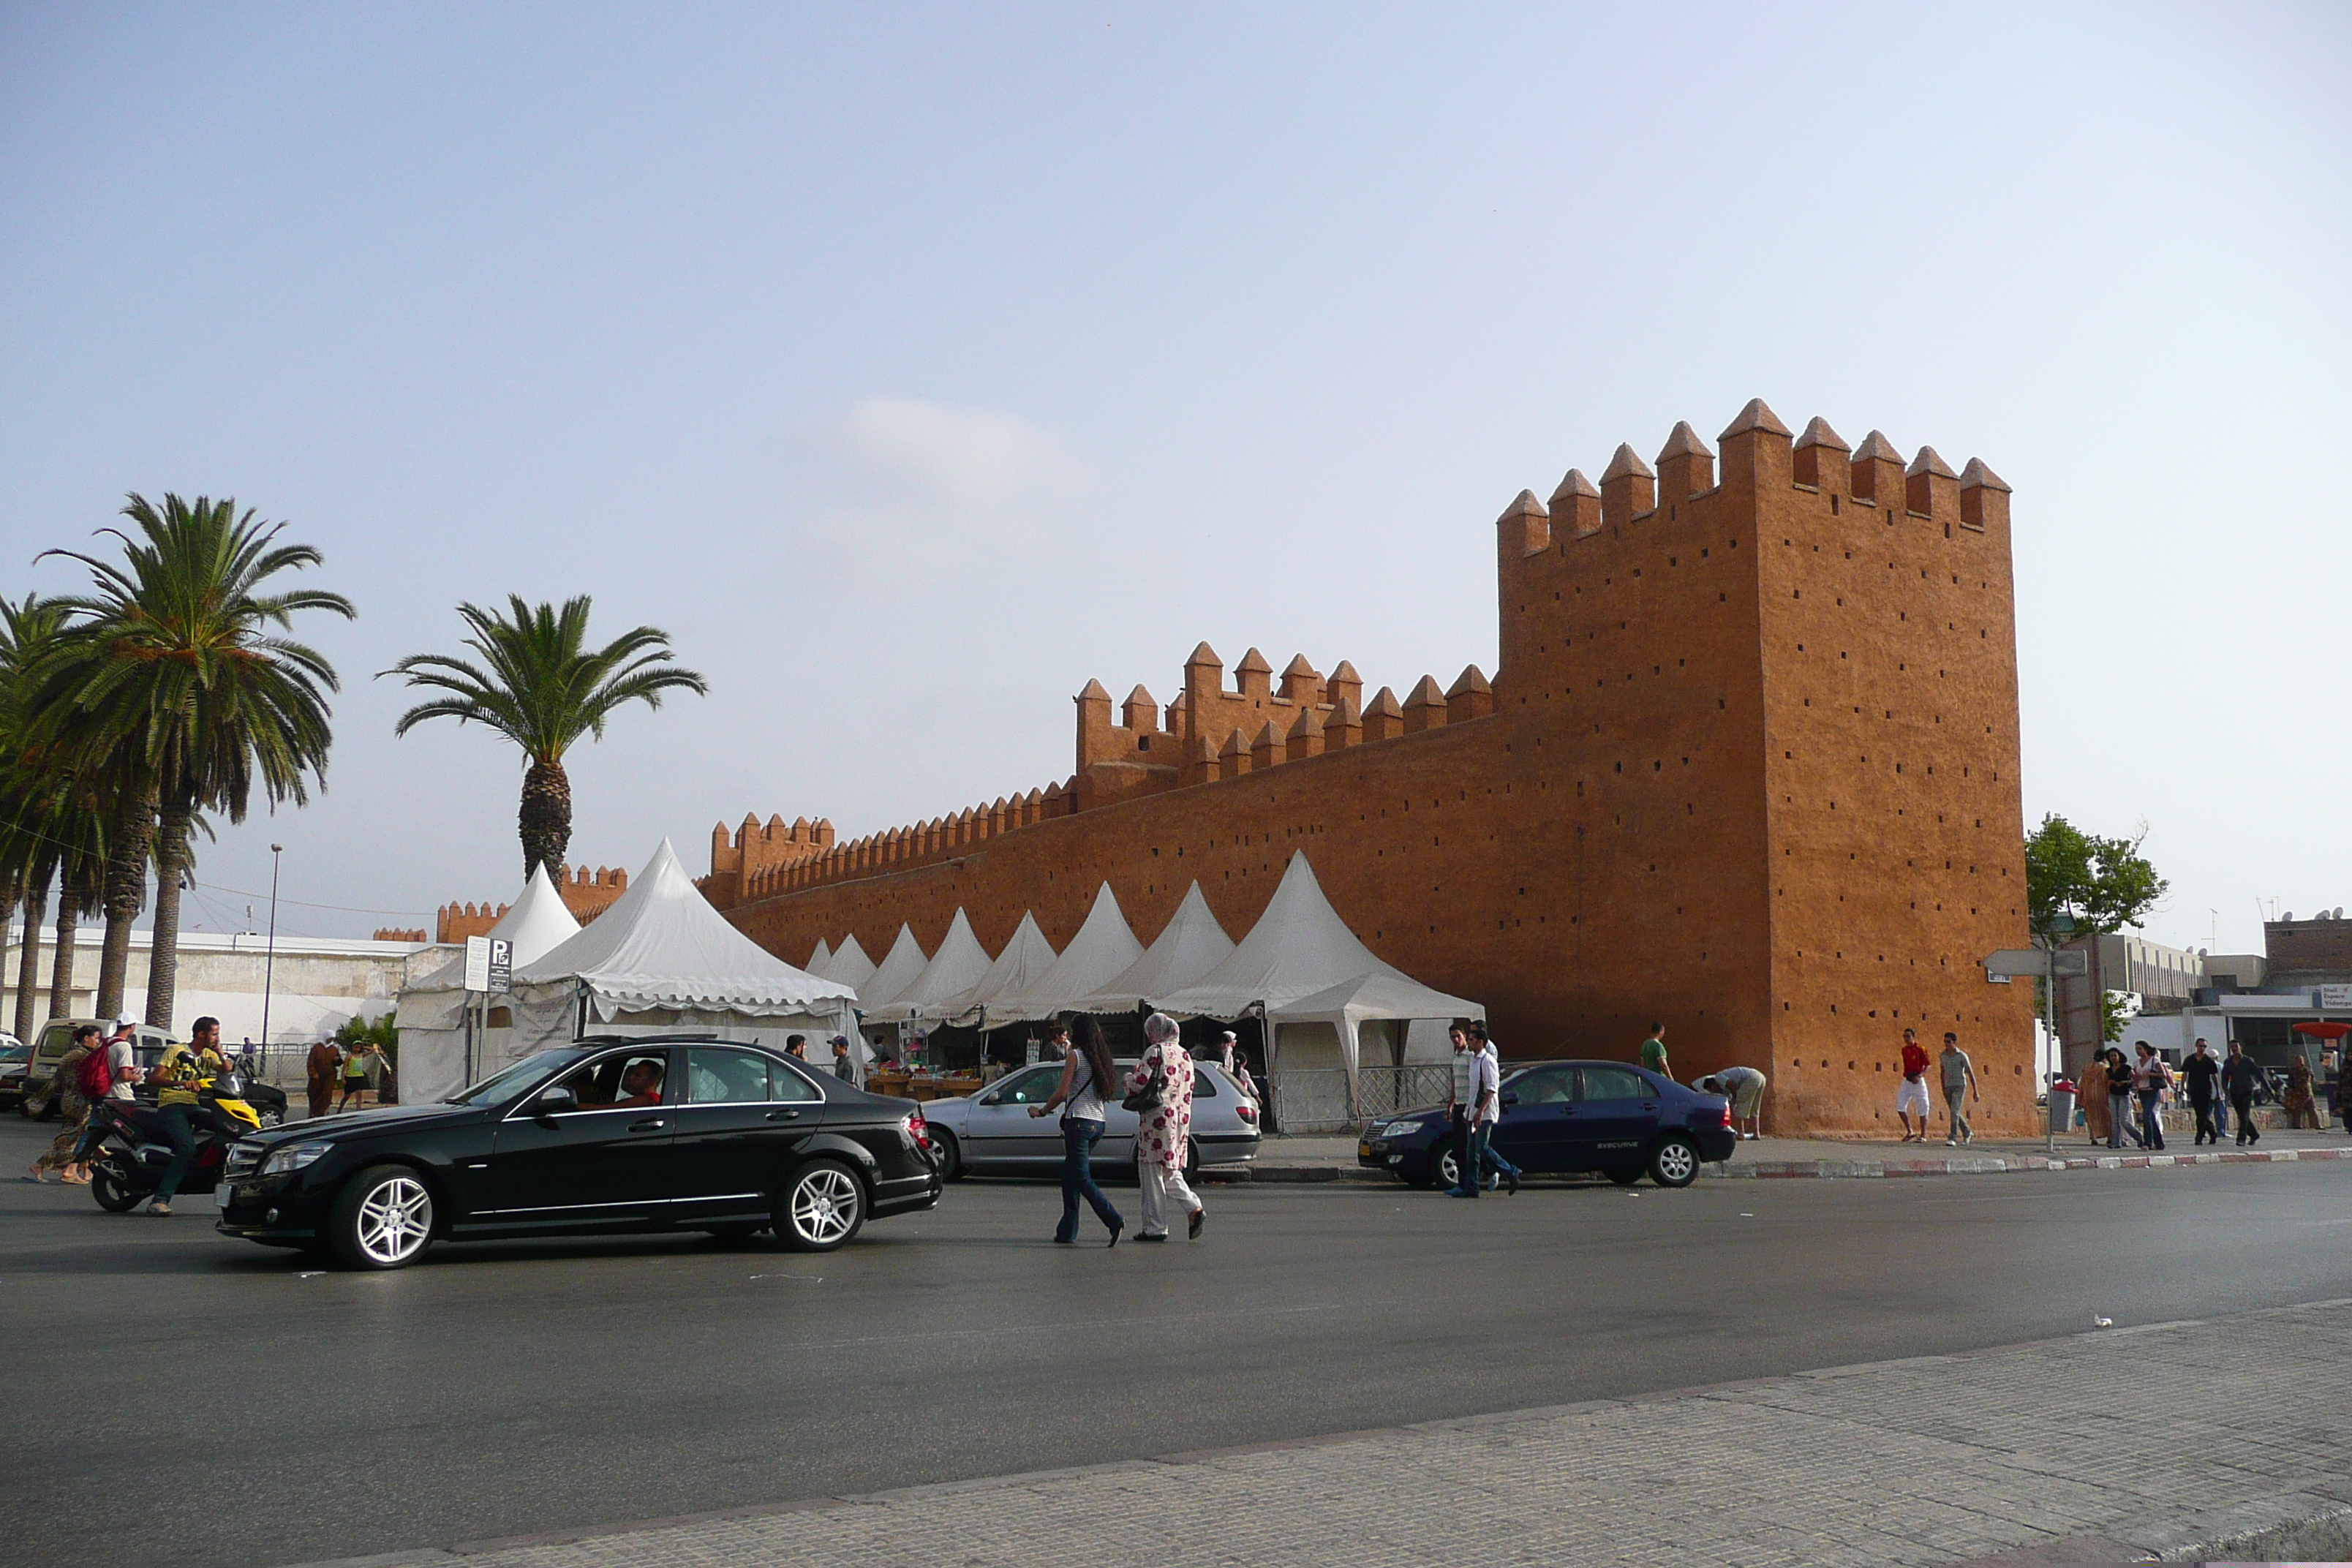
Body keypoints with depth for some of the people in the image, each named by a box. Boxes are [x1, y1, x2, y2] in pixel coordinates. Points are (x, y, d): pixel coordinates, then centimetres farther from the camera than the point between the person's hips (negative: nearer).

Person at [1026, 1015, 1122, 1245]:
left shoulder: (1074, 1056, -8)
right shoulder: (1101, 1058, 12)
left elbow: (1062, 1092, -12)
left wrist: (1042, 1111, 3)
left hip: (1079, 1121, -8)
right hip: (1098, 1122, 8)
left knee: (1081, 1178, -6)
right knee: (1070, 1177, 13)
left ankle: (1114, 1219, -19)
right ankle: (1067, 1232, 13)